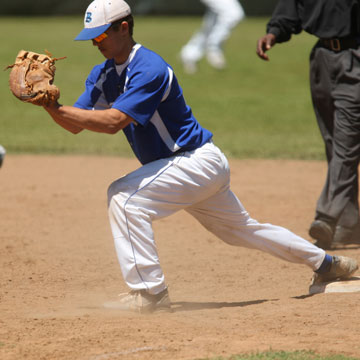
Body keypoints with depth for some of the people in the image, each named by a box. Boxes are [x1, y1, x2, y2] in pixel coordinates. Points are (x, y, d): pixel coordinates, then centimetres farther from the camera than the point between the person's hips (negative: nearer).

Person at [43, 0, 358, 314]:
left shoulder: (150, 69, -24)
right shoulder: (103, 74, 3)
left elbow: (113, 122, -34)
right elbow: (75, 125, -3)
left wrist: (57, 109, -35)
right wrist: (49, 105, -22)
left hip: (198, 161, -10)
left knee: (125, 196, -25)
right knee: (241, 229, 23)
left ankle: (150, 292, -23)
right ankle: (324, 262, 41)